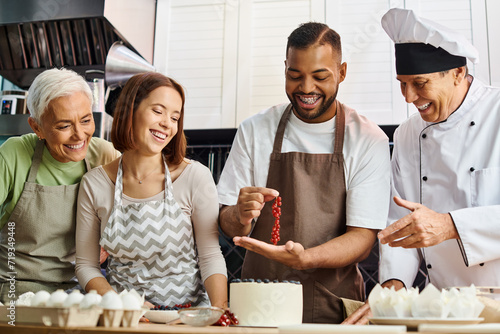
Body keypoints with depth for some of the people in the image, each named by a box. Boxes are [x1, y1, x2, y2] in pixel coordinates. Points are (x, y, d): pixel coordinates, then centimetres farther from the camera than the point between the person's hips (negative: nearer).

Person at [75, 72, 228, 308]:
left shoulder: (195, 176, -6)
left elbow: (211, 256, -3)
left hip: (187, 310, 0)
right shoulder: (94, 184, -1)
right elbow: (86, 265, 4)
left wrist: (220, 308, -19)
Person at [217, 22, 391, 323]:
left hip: (333, 305, -2)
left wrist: (304, 259, -23)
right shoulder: (254, 131, 3)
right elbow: (228, 224, 6)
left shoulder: (369, 140, -1)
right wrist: (240, 216, -17)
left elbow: (363, 239, -5)